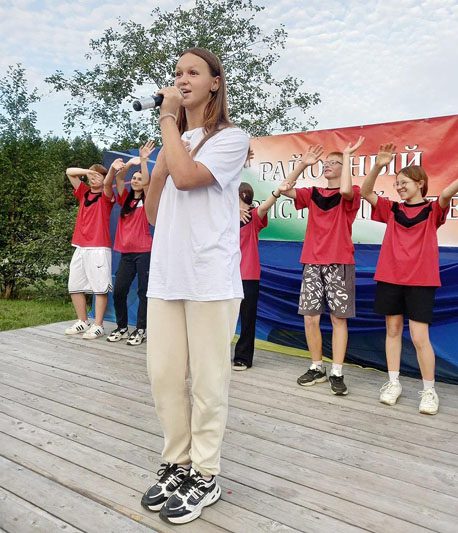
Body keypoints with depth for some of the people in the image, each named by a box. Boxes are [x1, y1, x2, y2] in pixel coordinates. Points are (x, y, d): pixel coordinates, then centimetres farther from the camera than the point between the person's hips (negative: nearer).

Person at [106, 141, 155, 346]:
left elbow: (147, 181, -14)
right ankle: (121, 327, 16)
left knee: (143, 291, 0)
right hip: (126, 252, 4)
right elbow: (118, 177, 3)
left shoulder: (147, 201, 3)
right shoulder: (125, 199, 13)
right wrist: (130, 163, -11)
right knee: (118, 291, 2)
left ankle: (141, 330, 7)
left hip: (144, 252, -4)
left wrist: (143, 160, -18)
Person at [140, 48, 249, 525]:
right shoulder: (174, 141, 20)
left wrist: (167, 118, -5)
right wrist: (161, 155, 4)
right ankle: (177, 464, 28)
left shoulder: (231, 138, 1)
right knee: (164, 375, 9)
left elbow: (186, 176, -19)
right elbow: (153, 212, 13)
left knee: (207, 380, 3)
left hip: (211, 277, -6)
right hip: (166, 274, 6)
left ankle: (205, 476, 20)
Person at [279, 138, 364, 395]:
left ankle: (337, 373, 7)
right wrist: (303, 164, -2)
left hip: (339, 263, -4)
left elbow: (345, 190, -23)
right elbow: (285, 189, 2)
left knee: (339, 318, 0)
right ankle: (317, 367, 17)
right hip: (313, 263, 4)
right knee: (310, 317, 2)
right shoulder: (313, 193, 13)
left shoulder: (351, 194, 1)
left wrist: (347, 155, -14)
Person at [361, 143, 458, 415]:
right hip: (390, 278, 3)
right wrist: (378, 166, -15)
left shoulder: (432, 210, 1)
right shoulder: (392, 209, 8)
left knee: (420, 337, -4)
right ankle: (393, 383, 22)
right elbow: (366, 192, -2)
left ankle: (429, 390, 12)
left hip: (420, 281, -3)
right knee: (393, 330, 10)